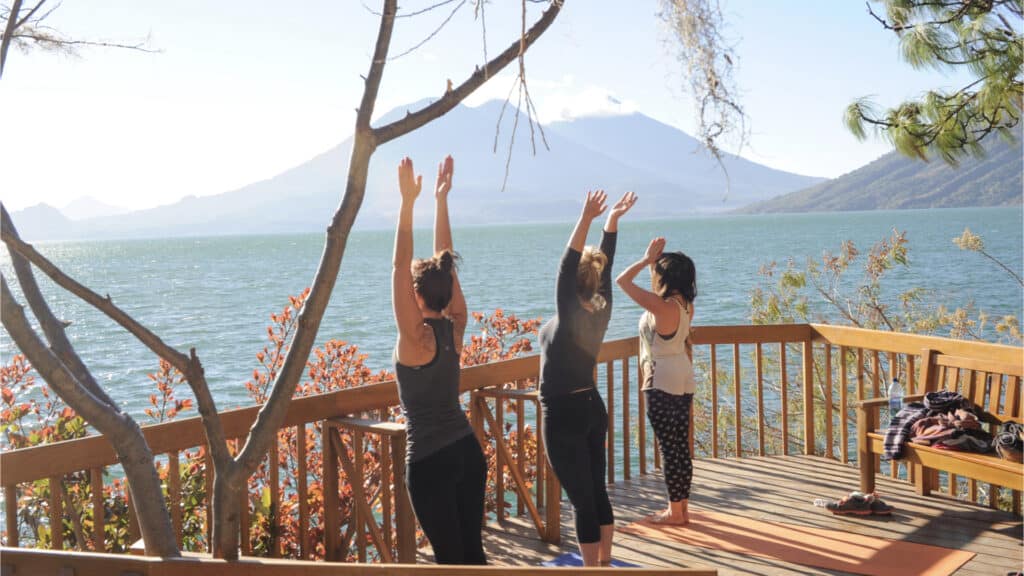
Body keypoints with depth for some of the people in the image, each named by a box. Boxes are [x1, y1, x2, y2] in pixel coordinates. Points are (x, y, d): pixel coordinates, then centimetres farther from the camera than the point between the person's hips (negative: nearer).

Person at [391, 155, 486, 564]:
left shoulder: (416, 337, -16)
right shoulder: (455, 329, 1)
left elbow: (399, 267, -20)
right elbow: (444, 263, 5)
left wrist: (408, 203, -20)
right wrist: (441, 200, 8)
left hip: (431, 461, -7)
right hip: (468, 451, 7)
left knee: (451, 558, 3)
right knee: (472, 550, 15)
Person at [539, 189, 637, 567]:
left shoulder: (569, 316, -18)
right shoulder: (601, 309, 0)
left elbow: (566, 267, -27)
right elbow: (605, 264, 7)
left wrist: (586, 220, -31)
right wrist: (612, 219, 7)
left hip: (564, 415, -8)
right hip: (593, 408, 8)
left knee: (582, 499, 0)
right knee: (597, 491, 17)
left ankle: (592, 568, 9)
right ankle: (604, 562, 29)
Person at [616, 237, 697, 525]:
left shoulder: (660, 306, -20)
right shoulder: (685, 305, 2)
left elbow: (622, 280, -14)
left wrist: (648, 258, -8)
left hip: (662, 384, -8)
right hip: (684, 380, 8)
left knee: (669, 448, 0)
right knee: (682, 446, 13)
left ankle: (674, 512, 9)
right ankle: (682, 507, 22)